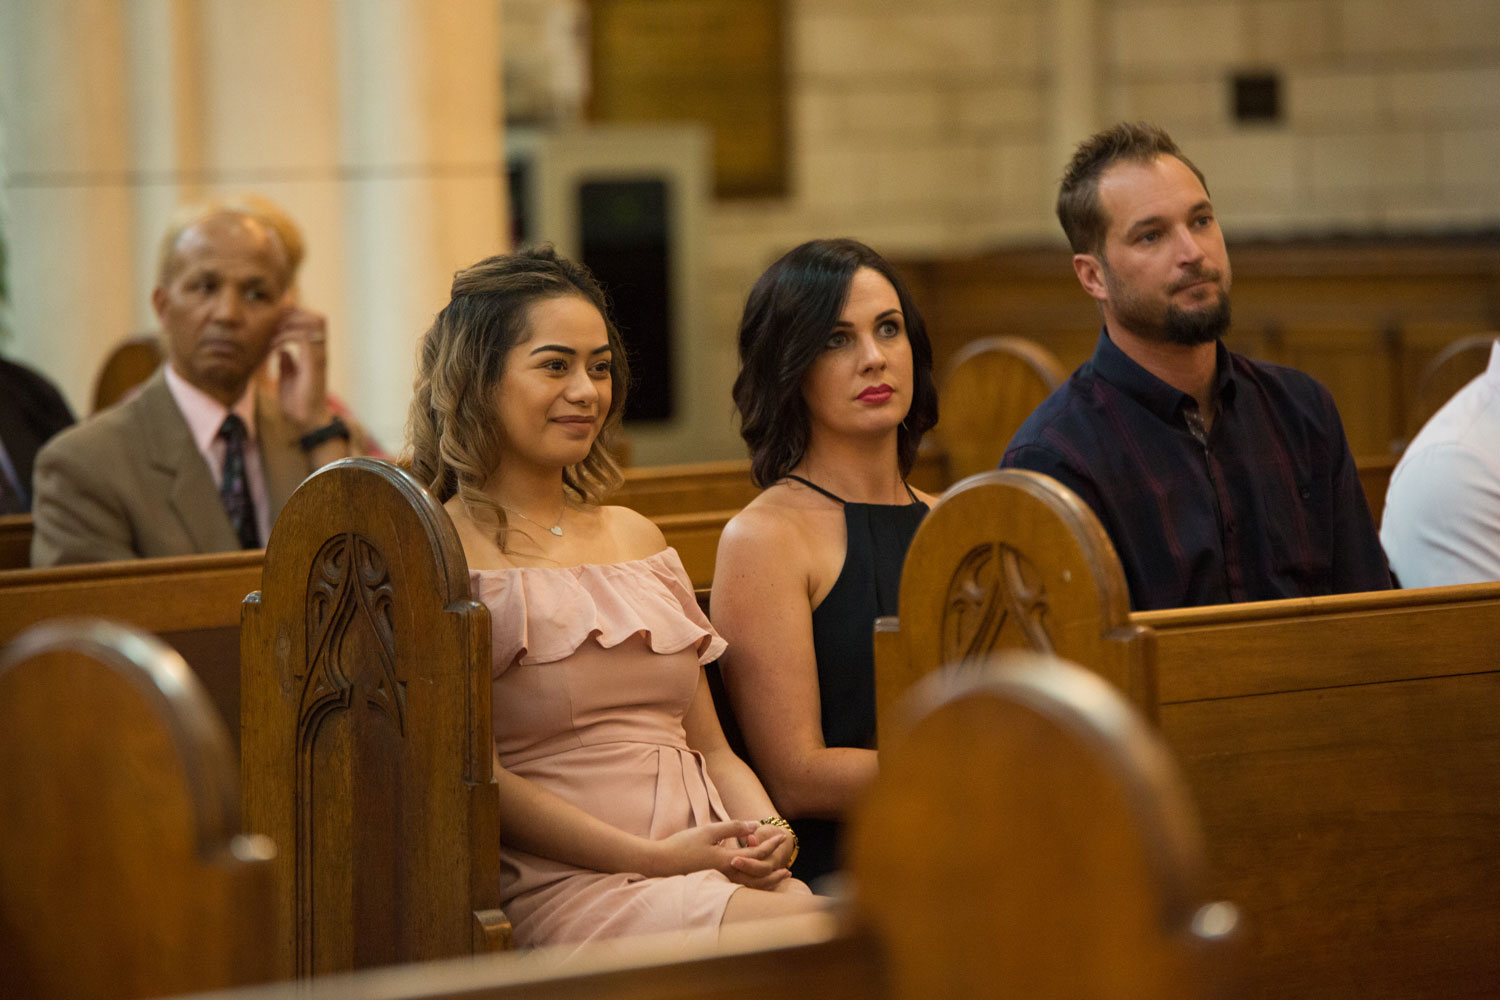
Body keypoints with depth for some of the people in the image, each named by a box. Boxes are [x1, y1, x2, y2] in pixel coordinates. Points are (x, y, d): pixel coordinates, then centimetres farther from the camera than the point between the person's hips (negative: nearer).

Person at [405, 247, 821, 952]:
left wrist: (767, 829, 0)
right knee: (799, 927, -33)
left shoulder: (636, 537, 24)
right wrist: (654, 858, -14)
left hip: (718, 866, 7)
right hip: (566, 886, -6)